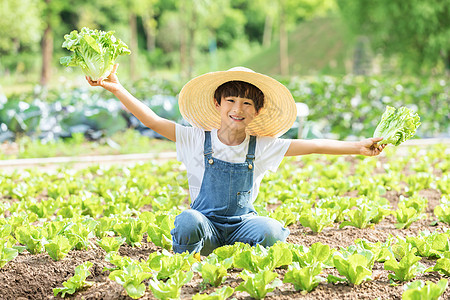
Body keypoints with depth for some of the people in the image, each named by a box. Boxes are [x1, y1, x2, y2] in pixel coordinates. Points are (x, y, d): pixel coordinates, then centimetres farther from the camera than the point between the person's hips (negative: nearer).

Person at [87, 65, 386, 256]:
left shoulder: (263, 147, -2)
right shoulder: (197, 140, -5)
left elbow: (313, 146, -4)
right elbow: (152, 120, -9)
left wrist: (358, 146, -10)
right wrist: (117, 89, -16)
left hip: (242, 225, 2)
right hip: (205, 225, -2)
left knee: (272, 230, -31)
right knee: (188, 221, -37)